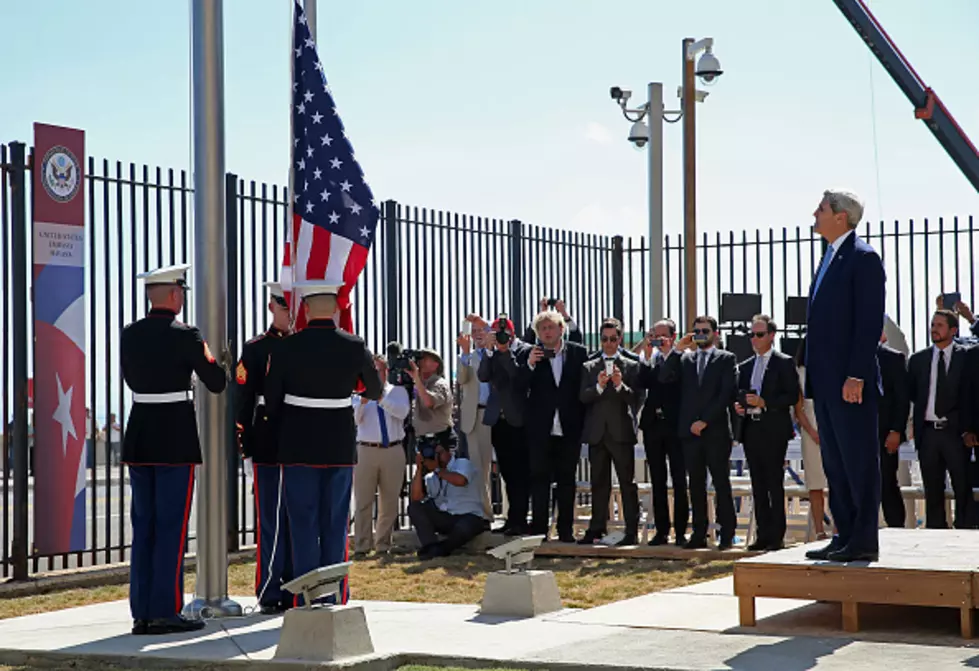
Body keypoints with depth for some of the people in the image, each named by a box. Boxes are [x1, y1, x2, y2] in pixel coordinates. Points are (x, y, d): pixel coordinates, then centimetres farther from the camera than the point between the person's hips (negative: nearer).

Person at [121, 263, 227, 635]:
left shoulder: (129, 335, 6)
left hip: (139, 437, 6)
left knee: (144, 526, 10)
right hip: (176, 440, -6)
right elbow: (216, 383, -5)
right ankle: (165, 613, -1)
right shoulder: (185, 336, -11)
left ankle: (142, 613, 12)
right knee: (172, 527, -1)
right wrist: (223, 363, 16)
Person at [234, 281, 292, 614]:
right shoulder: (256, 349, 0)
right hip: (268, 448, -4)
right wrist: (246, 449, -7)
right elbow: (243, 401, -2)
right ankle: (270, 595, 4)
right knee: (271, 522, -2)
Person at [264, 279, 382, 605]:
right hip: (341, 447, 1)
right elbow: (375, 392, 10)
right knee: (335, 526, 9)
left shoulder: (286, 348, -8)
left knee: (303, 528, 4)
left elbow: (271, 400, -1)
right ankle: (335, 601, 10)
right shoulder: (355, 347, -4)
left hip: (298, 447, -1)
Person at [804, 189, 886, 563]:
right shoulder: (830, 258, 19)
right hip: (826, 379, 10)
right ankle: (845, 536, 18)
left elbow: (870, 321, -16)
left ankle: (864, 542, 0)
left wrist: (857, 375, -21)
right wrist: (813, 375, 15)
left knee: (859, 460, -4)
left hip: (850, 379, -10)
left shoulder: (863, 258, -9)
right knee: (835, 463, 12)